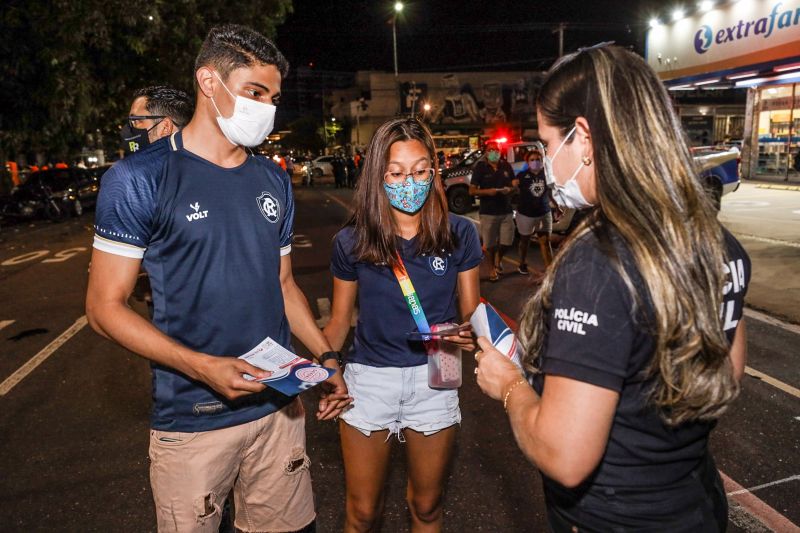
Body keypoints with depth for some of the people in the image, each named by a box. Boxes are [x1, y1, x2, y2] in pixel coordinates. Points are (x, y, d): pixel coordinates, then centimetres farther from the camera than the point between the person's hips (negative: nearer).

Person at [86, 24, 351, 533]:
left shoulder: (274, 181, 6)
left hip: (279, 407, 5)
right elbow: (106, 306, -9)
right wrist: (201, 366, -21)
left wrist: (326, 355, 2)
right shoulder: (140, 178, -10)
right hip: (192, 420, -4)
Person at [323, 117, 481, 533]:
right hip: (369, 377, 0)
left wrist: (469, 335, -23)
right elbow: (339, 321, 1)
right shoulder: (352, 242, -7)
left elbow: (471, 311, 0)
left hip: (433, 377, 1)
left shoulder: (459, 234, -7)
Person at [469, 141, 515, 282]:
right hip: (488, 212, -3)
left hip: (506, 211, 3)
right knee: (490, 244, 5)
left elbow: (514, 185, 14)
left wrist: (509, 189, -10)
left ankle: (498, 261, 38)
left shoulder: (506, 166, 4)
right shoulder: (480, 168, -5)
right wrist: (487, 191, -23)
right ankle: (493, 268, 29)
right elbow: (472, 191, -6)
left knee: (506, 241, 7)